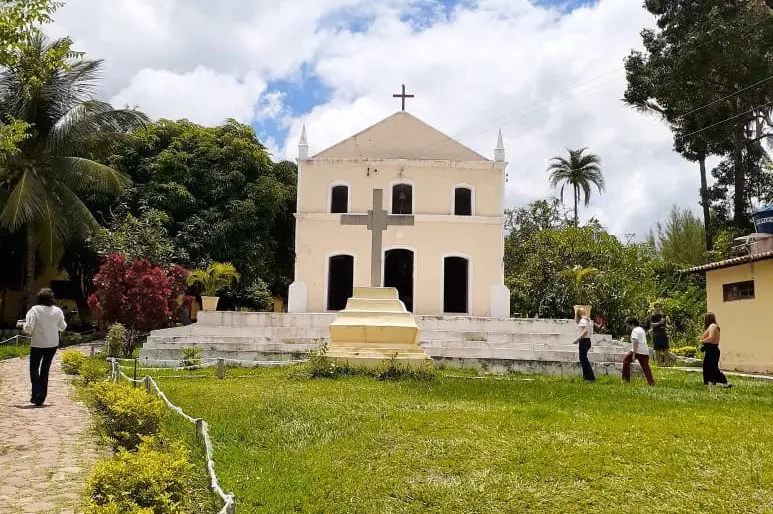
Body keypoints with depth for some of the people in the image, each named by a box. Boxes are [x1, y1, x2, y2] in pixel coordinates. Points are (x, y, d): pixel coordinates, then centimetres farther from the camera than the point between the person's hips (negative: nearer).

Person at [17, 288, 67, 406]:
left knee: (34, 368, 10)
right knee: (45, 370, 14)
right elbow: (62, 327, 7)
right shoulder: (57, 311, -3)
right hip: (52, 344, 3)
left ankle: (36, 395, -4)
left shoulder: (35, 310, -13)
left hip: (38, 344, -3)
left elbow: (28, 328, -16)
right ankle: (42, 397, 16)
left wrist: (23, 325, 5)